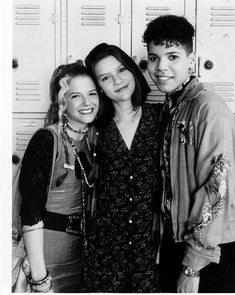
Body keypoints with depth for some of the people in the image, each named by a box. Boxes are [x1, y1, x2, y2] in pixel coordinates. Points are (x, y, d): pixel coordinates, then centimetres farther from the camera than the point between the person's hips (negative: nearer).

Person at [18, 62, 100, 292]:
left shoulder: (95, 137, 3)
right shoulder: (46, 140, -16)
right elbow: (31, 213, -18)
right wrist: (39, 279, -20)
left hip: (84, 247, 6)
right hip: (47, 249, -6)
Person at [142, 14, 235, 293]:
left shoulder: (210, 109, -18)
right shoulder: (169, 108, 6)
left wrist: (192, 267, -18)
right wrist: (163, 234, 7)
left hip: (210, 252, -7)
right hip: (174, 241, 7)